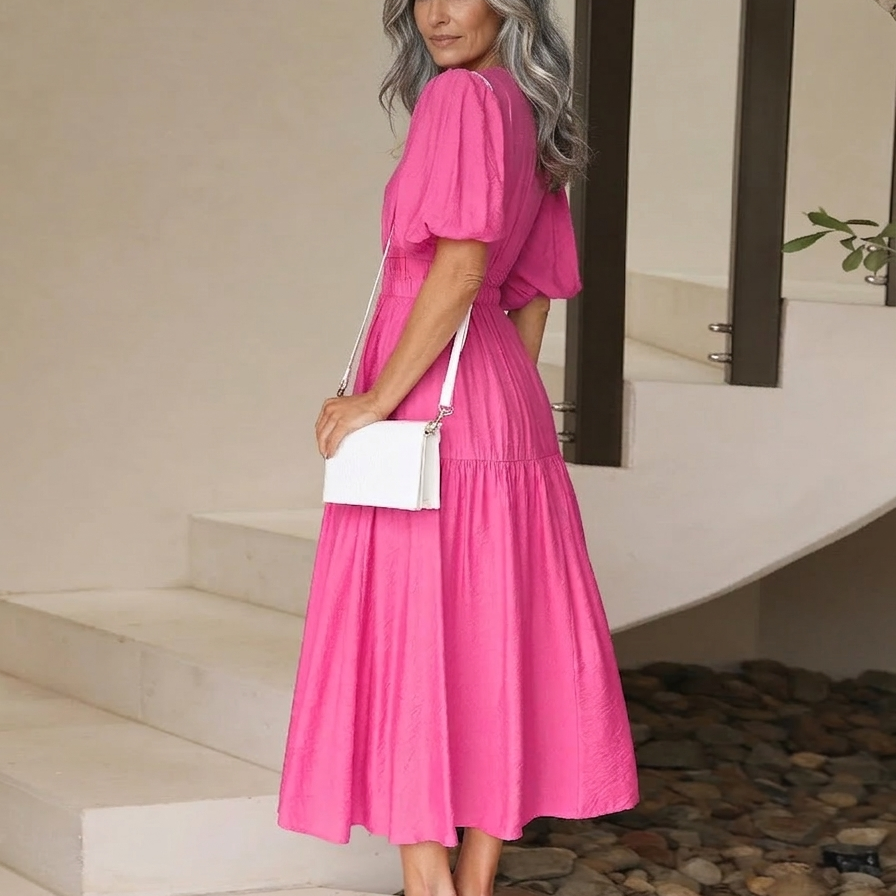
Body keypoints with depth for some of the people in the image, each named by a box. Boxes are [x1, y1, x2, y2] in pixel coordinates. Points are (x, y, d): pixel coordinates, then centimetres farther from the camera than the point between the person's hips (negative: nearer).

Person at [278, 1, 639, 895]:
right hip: (508, 405, 9)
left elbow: (459, 266, -19)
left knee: (402, 641, -3)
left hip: (430, 413, -9)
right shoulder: (531, 120, 16)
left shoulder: (462, 96, -10)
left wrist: (375, 401, -16)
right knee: (492, 648, 8)